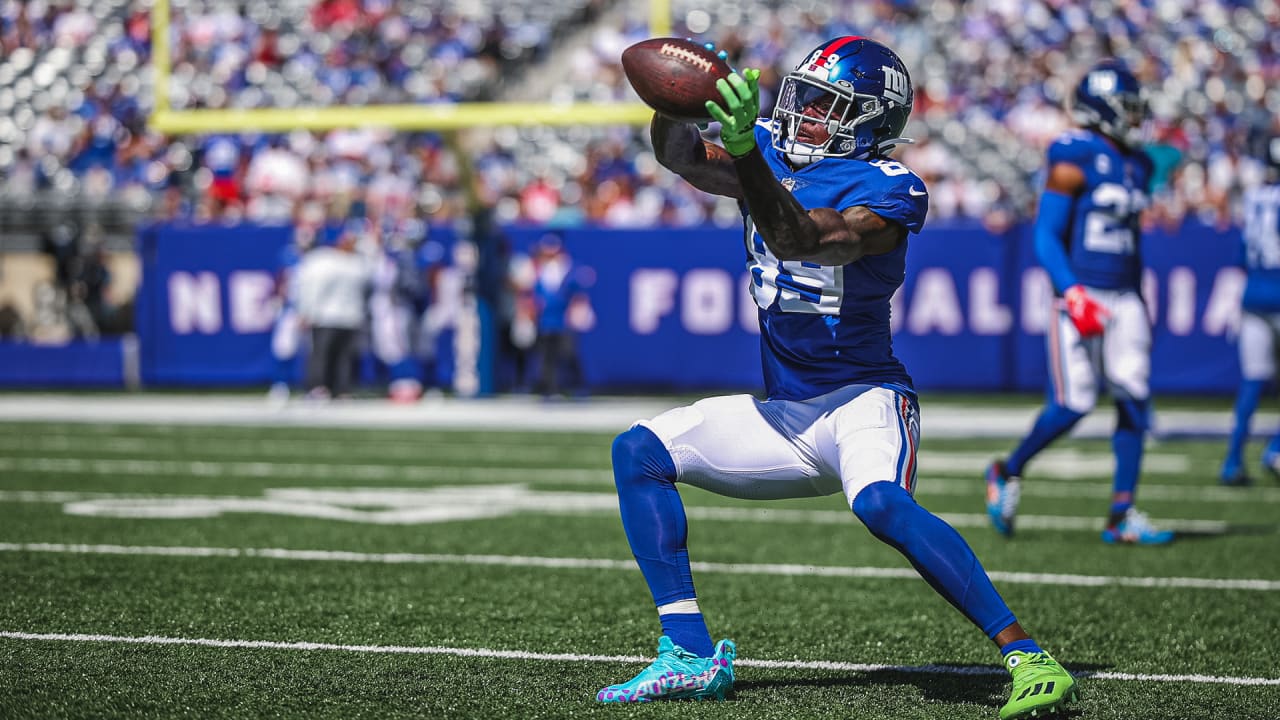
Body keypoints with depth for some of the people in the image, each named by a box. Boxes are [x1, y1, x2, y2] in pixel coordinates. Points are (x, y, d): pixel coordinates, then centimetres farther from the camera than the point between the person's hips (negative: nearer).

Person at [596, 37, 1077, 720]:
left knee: (881, 505, -36)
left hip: (863, 398, -8)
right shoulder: (773, 154, 6)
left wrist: (743, 153, -44)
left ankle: (1026, 658, -32)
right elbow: (680, 155, -4)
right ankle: (690, 655, -5)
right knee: (638, 452, -3)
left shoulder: (884, 189, -16)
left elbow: (799, 239, -31)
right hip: (783, 413, 8)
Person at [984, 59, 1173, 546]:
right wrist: (1073, 294, -23)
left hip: (1123, 300, 7)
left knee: (1134, 403, -3)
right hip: (1080, 296, -7)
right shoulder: (1074, 162, -9)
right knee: (1073, 405, -11)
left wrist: (1139, 307, 22)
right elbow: (1046, 238, -12)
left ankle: (1122, 516, 1)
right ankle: (1008, 473, 14)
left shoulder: (1136, 165, 15)